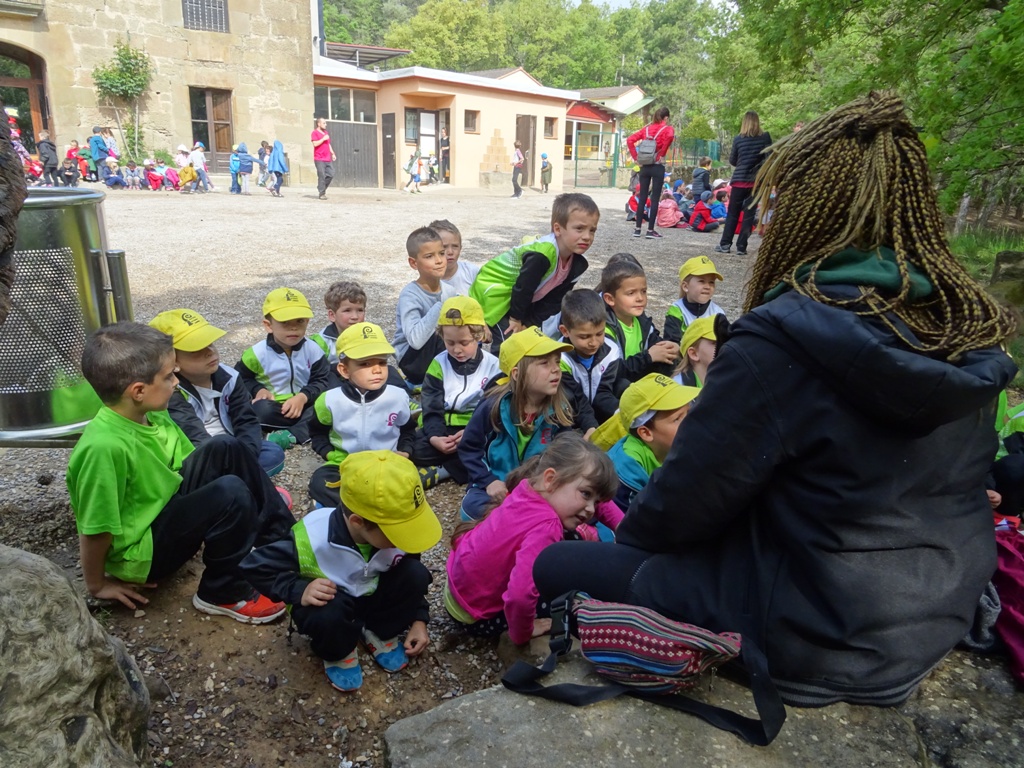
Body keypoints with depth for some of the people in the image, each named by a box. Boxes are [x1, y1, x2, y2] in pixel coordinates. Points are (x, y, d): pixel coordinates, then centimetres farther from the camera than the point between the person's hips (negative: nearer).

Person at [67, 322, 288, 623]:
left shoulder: (151, 414, -6)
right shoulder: (105, 447, -32)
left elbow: (186, 461, 9)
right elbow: (95, 529, -23)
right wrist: (98, 585, -10)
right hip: (139, 551, -9)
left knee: (224, 449, -2)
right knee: (231, 493, -26)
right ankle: (223, 594, -6)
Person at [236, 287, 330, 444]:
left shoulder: (313, 350, -7)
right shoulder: (258, 353, -9)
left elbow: (322, 381, -5)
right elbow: (239, 379, 5)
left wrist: (303, 397, -23)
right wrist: (258, 390, -15)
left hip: (304, 404, 1)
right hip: (273, 407, -1)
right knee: (262, 411, -35)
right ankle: (307, 428, -21)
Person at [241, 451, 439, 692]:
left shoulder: (395, 529, -23)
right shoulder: (311, 539, -35)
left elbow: (410, 577, -2)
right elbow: (255, 567, -23)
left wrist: (418, 619, -8)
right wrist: (299, 590, -35)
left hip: (372, 595, 3)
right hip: (330, 602, -3)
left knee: (416, 573, -25)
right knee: (328, 614, -38)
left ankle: (380, 632, 4)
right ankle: (338, 652, -1)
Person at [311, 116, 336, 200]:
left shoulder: (326, 133, 21)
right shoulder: (315, 133, -3)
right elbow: (315, 144, -15)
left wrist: (333, 153, 17)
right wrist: (323, 139, -13)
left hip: (328, 159, 7)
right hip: (319, 159, -7)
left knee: (331, 174, 1)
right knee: (322, 176, -8)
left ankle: (322, 188, 19)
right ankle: (322, 194, -1)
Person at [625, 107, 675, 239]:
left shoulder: (646, 128, 10)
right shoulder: (668, 128, -2)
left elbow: (630, 140, 3)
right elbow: (670, 137, -26)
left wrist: (636, 157, 3)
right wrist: (662, 154, -15)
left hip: (645, 166, 4)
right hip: (658, 166, -4)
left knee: (642, 197, 7)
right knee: (655, 198, 0)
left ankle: (638, 229, 7)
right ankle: (650, 230, -1)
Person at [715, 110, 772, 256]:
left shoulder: (738, 139, 1)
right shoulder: (765, 137, -1)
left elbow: (732, 161, 8)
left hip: (739, 180, 0)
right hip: (756, 181, 0)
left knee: (732, 213, 9)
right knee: (749, 214, 4)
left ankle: (725, 244, 7)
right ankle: (741, 247, 1)